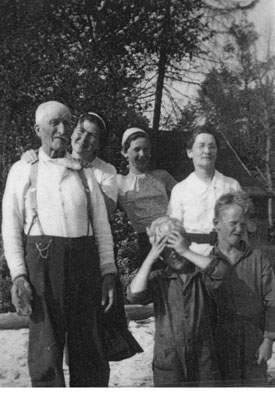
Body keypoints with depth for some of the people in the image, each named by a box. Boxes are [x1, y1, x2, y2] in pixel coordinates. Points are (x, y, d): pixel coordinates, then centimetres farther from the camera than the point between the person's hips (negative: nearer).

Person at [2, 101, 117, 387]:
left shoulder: (84, 173, 14)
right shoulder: (23, 170, 7)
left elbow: (102, 226, 12)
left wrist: (108, 273, 3)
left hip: (84, 260, 3)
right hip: (42, 260, -2)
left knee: (88, 346, 6)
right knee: (45, 347, 0)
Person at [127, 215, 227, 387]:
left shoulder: (202, 276, 0)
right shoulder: (157, 279, 2)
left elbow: (219, 271, -21)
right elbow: (135, 294, -15)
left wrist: (186, 252, -18)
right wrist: (150, 258, -14)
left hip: (203, 360, 0)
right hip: (167, 362, 0)